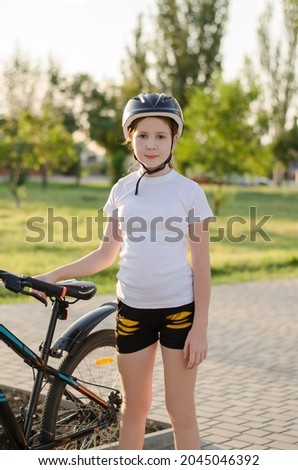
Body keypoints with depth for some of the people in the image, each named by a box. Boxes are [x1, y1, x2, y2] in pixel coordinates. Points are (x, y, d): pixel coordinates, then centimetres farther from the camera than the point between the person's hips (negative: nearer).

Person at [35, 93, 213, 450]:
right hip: (133, 308, 3)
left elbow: (201, 265, -5)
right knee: (133, 408, 13)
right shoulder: (122, 189, 4)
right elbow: (107, 254, 10)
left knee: (181, 411, 3)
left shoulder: (189, 192, -6)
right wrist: (54, 275, 3)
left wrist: (200, 327, -9)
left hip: (179, 308, -3)